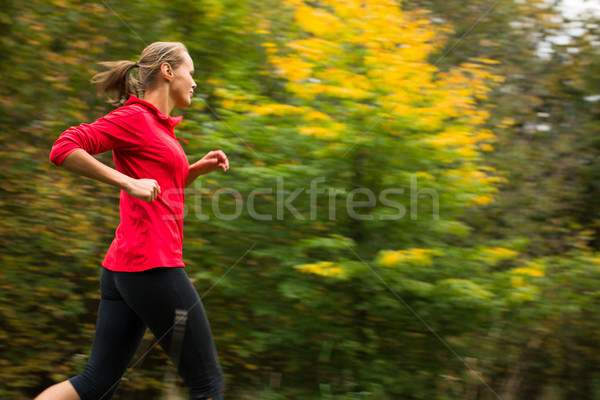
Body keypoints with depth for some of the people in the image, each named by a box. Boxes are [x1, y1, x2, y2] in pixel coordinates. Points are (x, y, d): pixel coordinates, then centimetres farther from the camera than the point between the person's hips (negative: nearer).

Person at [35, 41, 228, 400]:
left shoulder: (160, 125, 20)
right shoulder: (134, 116, -6)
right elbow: (64, 149, -15)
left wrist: (199, 168, 16)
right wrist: (129, 182, -19)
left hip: (123, 267, 9)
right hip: (152, 266, -9)